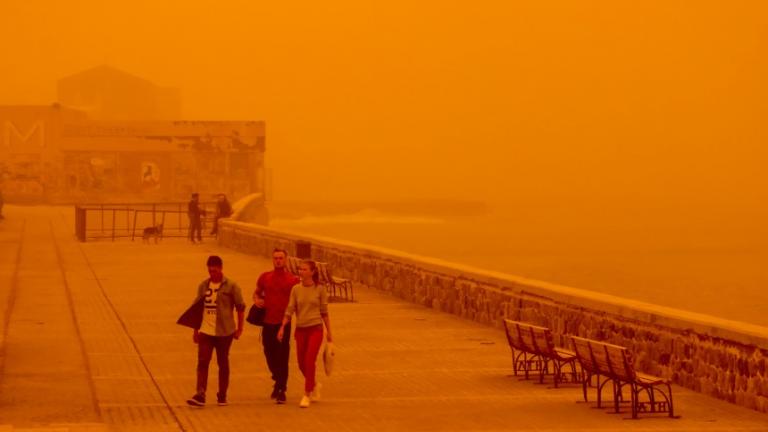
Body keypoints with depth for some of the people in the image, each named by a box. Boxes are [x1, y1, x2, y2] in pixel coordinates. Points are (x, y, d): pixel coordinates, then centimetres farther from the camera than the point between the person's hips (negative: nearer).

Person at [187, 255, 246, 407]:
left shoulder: (231, 286, -4)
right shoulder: (203, 286, 7)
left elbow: (240, 307, 1)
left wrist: (239, 329, -1)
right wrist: (195, 330, 13)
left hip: (224, 332, -3)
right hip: (205, 331, 3)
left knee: (223, 363, 7)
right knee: (202, 362, -8)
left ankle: (222, 395, 17)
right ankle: (200, 395, -12)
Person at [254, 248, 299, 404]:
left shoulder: (293, 280, -2)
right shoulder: (265, 277, 6)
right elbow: (256, 292, 21)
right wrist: (256, 300, -1)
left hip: (284, 323, -3)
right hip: (268, 322, 3)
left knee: (282, 357, -4)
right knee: (270, 354, 12)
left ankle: (281, 390, 3)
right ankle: (278, 381, 37)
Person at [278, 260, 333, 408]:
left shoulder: (319, 289, -3)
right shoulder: (296, 289, 2)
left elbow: (324, 312, 3)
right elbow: (290, 310, 1)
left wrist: (329, 332, 5)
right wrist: (282, 327, -10)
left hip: (315, 329, -3)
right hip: (300, 329, 3)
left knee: (309, 361, -14)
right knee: (302, 364, 10)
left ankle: (307, 395, -6)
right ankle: (314, 386, 37)